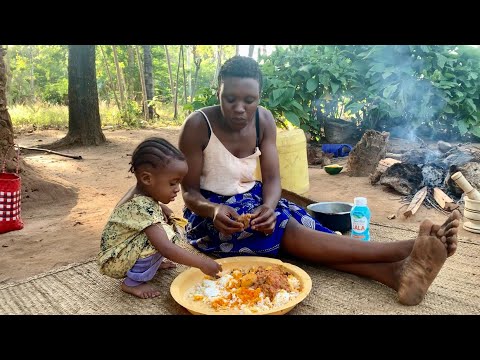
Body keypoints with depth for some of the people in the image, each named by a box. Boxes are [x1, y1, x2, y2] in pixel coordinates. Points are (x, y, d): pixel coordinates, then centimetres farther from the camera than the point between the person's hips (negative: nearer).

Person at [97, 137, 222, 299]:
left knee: (172, 226, 3)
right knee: (161, 236, -29)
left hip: (126, 251, 9)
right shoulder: (142, 208, -32)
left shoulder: (142, 192, -6)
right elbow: (166, 248, -39)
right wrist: (202, 263, -35)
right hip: (116, 261, -9)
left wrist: (163, 209, 0)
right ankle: (133, 282, -12)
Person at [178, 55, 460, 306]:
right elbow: (190, 191, -15)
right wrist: (214, 211, -37)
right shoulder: (197, 126, -19)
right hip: (209, 212, -5)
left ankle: (396, 272, -44)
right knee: (288, 231, -28)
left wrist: (268, 206, -32)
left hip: (251, 198, 5)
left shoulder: (264, 120, -6)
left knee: (304, 224, -24)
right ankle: (407, 248, -40)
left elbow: (272, 178, -9)